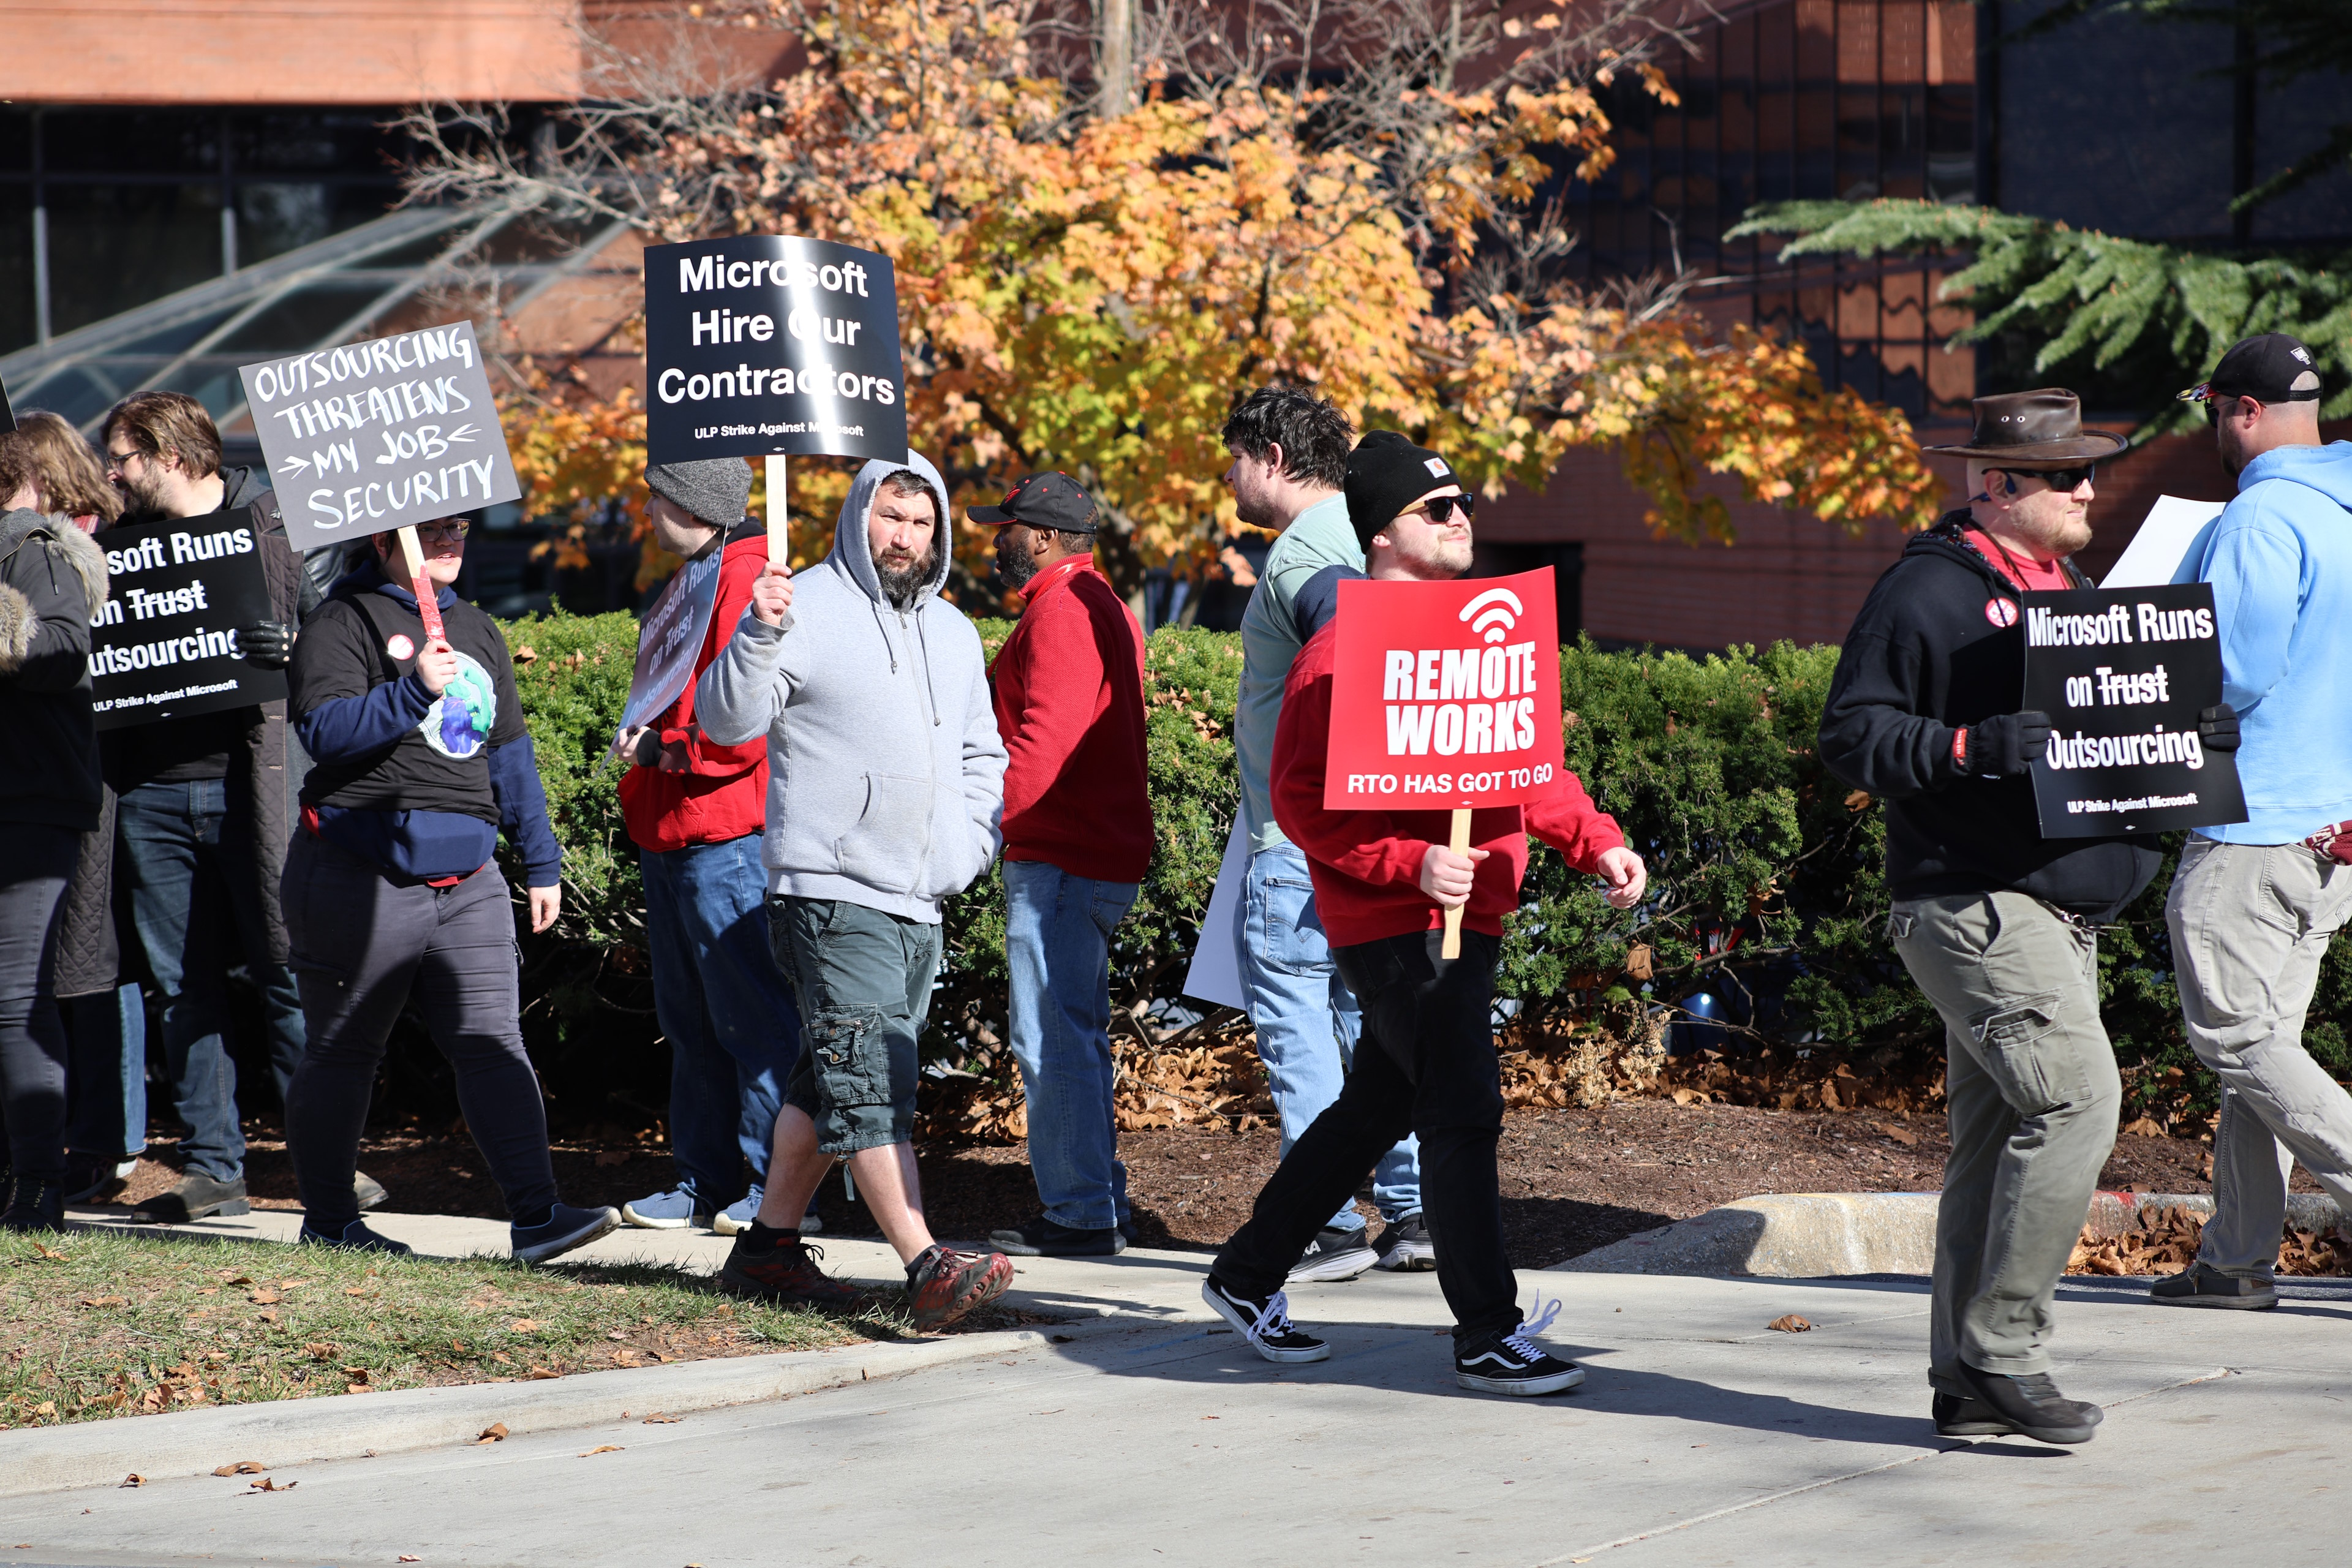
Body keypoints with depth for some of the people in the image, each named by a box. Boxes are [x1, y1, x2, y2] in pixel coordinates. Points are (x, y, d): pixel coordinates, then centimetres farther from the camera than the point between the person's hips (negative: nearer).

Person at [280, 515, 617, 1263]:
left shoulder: (477, 631, 18)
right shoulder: (344, 624, -4)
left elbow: (511, 753, 23)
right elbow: (325, 731, -18)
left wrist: (541, 862, 21)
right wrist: (414, 691, -28)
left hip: (466, 878, 5)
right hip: (363, 877, -5)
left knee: (494, 1045, -5)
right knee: (343, 1053, 5)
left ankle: (535, 1214, -11)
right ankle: (327, 1220, 16)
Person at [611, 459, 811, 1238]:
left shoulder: (748, 582, -14)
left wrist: (664, 749, -13)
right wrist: (645, 741, 11)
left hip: (728, 838, -11)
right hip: (674, 837, 11)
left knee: (752, 1017, -7)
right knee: (691, 1021, 13)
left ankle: (777, 1187, -5)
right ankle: (709, 1182, 19)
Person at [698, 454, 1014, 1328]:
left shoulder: (953, 633, 18)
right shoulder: (807, 609, -4)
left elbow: (982, 754, 29)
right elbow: (728, 720, -12)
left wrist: (973, 838, 12)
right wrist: (760, 634, -27)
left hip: (920, 900, 8)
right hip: (832, 893, -8)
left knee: (833, 1082, 13)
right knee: (870, 1081, -15)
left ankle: (770, 1245, 23)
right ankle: (927, 1268, -24)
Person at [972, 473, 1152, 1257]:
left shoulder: (1062, 611, -14)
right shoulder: (1103, 605, 20)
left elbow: (1045, 742, -23)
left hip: (1059, 860, -11)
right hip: (1105, 852, 11)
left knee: (1051, 1038, -9)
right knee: (1075, 1035, 16)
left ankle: (1080, 1213, -9)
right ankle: (1099, 1206, 20)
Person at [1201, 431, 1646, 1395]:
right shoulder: (1346, 651, -13)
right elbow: (1302, 800, -17)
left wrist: (1595, 841, 8)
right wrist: (1412, 862, -25)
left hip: (1469, 916, 9)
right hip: (1397, 923, -9)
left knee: (1379, 1107, 17)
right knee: (1462, 1110, -10)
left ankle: (1247, 1278, 31)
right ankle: (1487, 1336, -5)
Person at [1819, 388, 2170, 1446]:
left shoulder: (2070, 591, 19)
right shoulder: (1927, 593, -9)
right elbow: (1851, 734, -13)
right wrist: (1974, 748, -26)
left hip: (2061, 911, 9)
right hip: (1975, 907, -9)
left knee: (2000, 1140, 9)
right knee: (2076, 1096, -19)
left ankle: (1969, 1384, 13)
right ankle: (2001, 1350, -12)